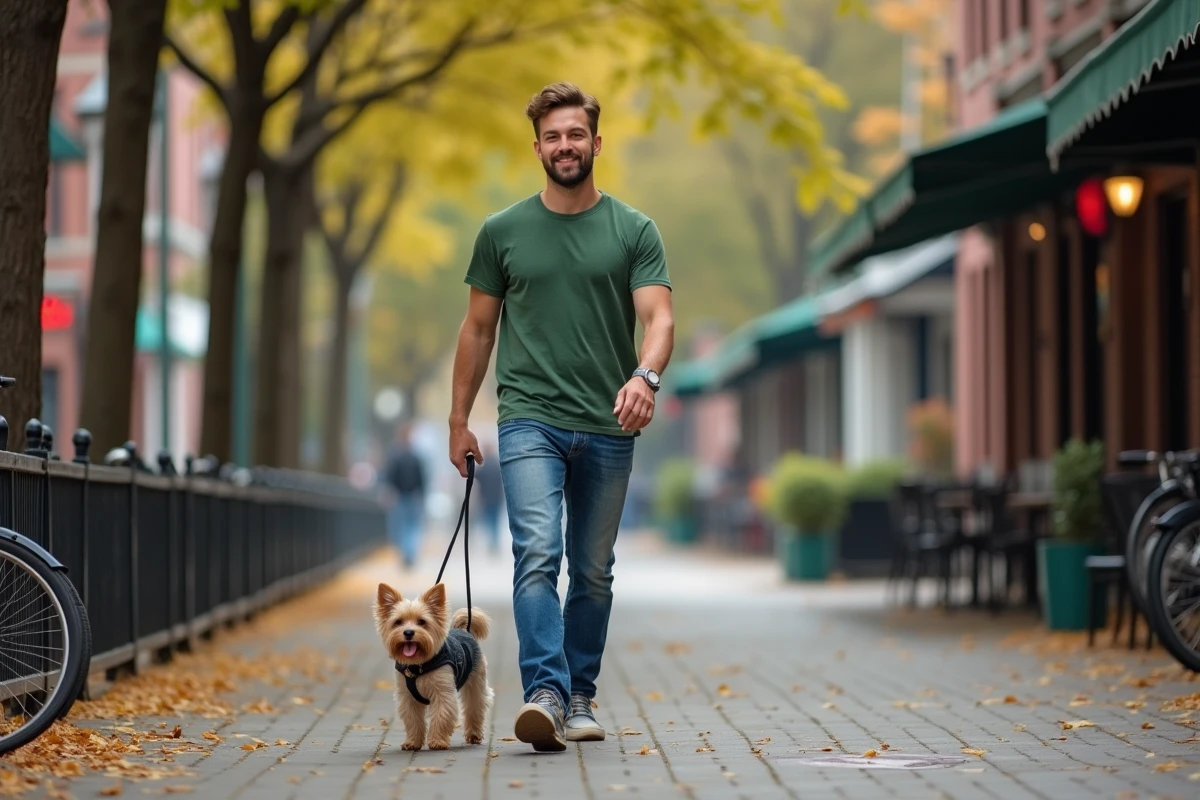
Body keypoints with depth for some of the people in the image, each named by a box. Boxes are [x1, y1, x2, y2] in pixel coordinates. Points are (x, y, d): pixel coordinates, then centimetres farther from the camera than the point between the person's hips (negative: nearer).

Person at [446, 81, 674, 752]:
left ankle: (580, 699, 21)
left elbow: (659, 318, -7)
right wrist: (459, 420, 11)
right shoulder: (503, 232, 6)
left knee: (594, 573, 10)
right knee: (538, 555, -18)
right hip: (530, 421, -1)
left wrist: (646, 376, -28)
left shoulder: (634, 231, 3)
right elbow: (479, 328, 13)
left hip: (608, 429, 1)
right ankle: (545, 695, -27)